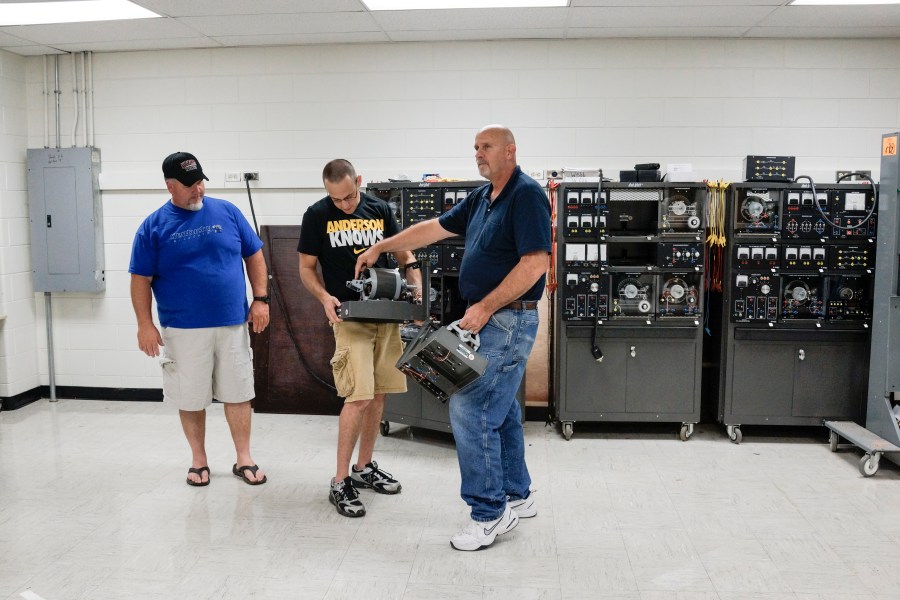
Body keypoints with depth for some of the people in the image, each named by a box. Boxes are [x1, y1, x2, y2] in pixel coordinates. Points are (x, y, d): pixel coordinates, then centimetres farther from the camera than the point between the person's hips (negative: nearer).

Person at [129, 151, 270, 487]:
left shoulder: (227, 212, 4)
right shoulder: (154, 226, 0)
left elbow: (254, 256, 8)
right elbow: (141, 278, 1)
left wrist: (260, 299, 1)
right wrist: (145, 324, -5)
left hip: (233, 324, 1)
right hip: (183, 330, -1)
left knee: (238, 393, 6)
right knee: (190, 398, 9)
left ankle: (244, 459, 19)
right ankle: (199, 460, 26)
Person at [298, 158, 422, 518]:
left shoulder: (380, 209, 8)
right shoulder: (317, 215, -1)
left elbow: (403, 252, 16)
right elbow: (306, 268, 3)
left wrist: (415, 282, -4)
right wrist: (325, 297, -16)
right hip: (348, 316, -4)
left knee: (379, 394, 10)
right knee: (359, 397, -13)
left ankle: (364, 467, 26)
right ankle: (340, 483, 0)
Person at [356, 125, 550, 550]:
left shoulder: (527, 195, -13)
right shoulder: (482, 197, 14)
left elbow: (536, 262, -22)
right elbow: (435, 228, 21)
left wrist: (485, 307, -21)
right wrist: (381, 247, 22)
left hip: (509, 320, -9)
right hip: (488, 320, 9)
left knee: (470, 410, -11)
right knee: (499, 410, 16)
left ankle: (490, 513, 0)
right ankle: (517, 496, 29)